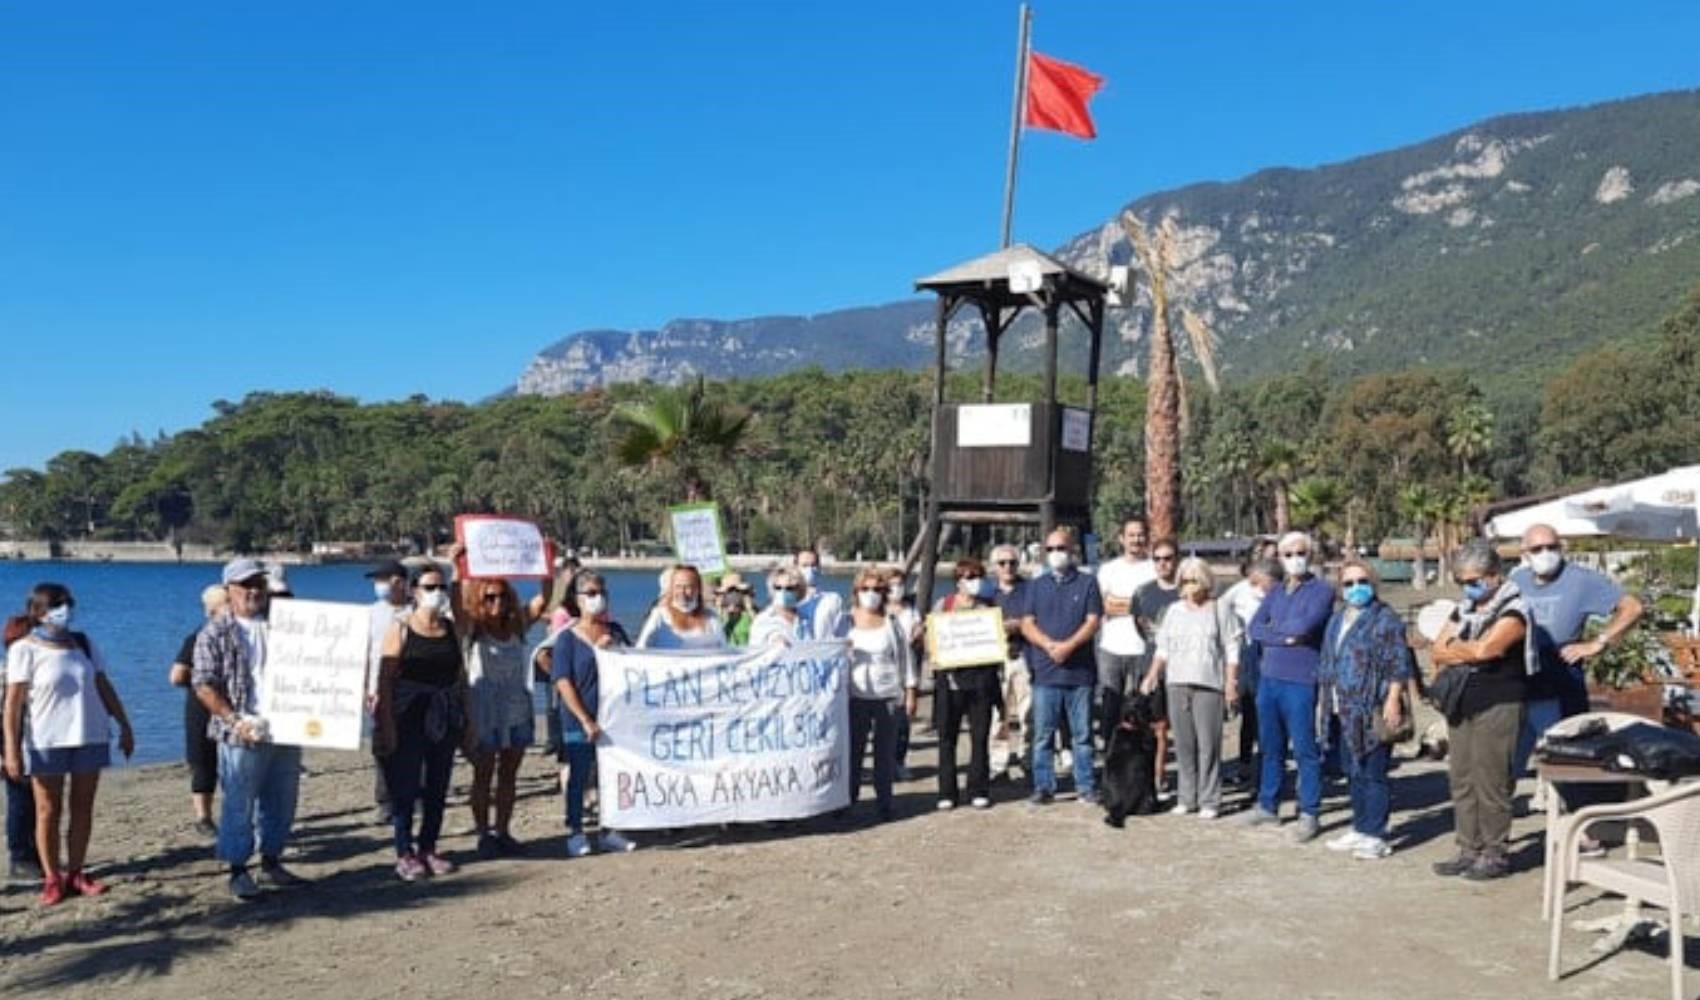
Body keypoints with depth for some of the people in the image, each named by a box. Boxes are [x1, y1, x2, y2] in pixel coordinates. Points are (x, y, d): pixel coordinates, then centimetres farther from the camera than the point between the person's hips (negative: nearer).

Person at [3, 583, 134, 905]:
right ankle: (52, 878, 12)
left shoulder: (83, 643, 8)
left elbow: (104, 687, 13)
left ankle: (74, 873, 16)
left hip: (90, 737, 4)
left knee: (83, 808, 7)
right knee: (49, 811, 4)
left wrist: (124, 725, 10)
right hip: (46, 742, -4)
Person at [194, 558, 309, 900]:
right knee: (239, 805, 2)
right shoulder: (215, 634, -2)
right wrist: (235, 720, -17)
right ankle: (237, 871, 16)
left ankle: (271, 863, 26)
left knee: (282, 803, 12)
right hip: (242, 737, -4)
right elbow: (204, 686, -7)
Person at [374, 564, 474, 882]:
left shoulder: (452, 630, 9)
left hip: (445, 719, 5)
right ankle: (405, 853, 10)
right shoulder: (400, 629, -4)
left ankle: (428, 848, 22)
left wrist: (467, 723, 10)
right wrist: (387, 725, -15)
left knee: (438, 787, 9)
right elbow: (386, 679, -9)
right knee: (406, 786, -1)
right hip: (410, 716, -4)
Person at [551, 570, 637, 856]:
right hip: (580, 722, -4)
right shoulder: (568, 638, -5)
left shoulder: (615, 631, 9)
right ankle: (575, 833, 15)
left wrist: (614, 648, -5)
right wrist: (586, 720, -17)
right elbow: (563, 683, -10)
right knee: (579, 777, 4)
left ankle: (608, 832, 20)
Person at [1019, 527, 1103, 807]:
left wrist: (1068, 646, -15)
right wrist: (1050, 645, -12)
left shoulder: (1087, 583, 7)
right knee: (1042, 734, 3)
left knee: (1082, 734, 4)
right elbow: (1027, 624, 6)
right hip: (1045, 671, 2)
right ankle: (1043, 787, 10)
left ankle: (1085, 787, 12)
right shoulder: (1036, 586, 14)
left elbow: (1093, 622, -2)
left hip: (1080, 670, -2)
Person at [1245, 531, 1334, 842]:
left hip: (1300, 681, -6)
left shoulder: (1321, 591, -4)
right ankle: (1267, 805, 26)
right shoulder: (1276, 592, 15)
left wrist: (1275, 627, -1)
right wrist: (1285, 637, -11)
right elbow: (1254, 628, 3)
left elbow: (1305, 625, -19)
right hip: (1268, 678, 6)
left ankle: (1309, 814, 8)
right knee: (1271, 747, 15)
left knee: (1305, 750, 0)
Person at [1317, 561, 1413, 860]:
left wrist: (1393, 701, -18)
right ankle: (1360, 828, 25)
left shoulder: (1385, 619, -7)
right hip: (1347, 711, 8)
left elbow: (1398, 665, -12)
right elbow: (1328, 664, 23)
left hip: (1373, 711, -8)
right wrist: (1328, 700, 19)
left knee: (1372, 772, -5)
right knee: (1352, 771, 14)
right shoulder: (1337, 621, 18)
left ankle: (1375, 835, 2)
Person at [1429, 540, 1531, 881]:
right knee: (1461, 780, 8)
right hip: (1462, 706, 8)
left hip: (1498, 706, -7)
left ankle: (1495, 854, 5)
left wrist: (1453, 650, -3)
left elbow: (1483, 649, -21)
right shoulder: (1465, 609, 16)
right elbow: (1436, 652, 12)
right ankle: (1469, 850, 16)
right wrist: (1468, 652, -4)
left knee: (1490, 782, -5)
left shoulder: (1514, 610, -8)